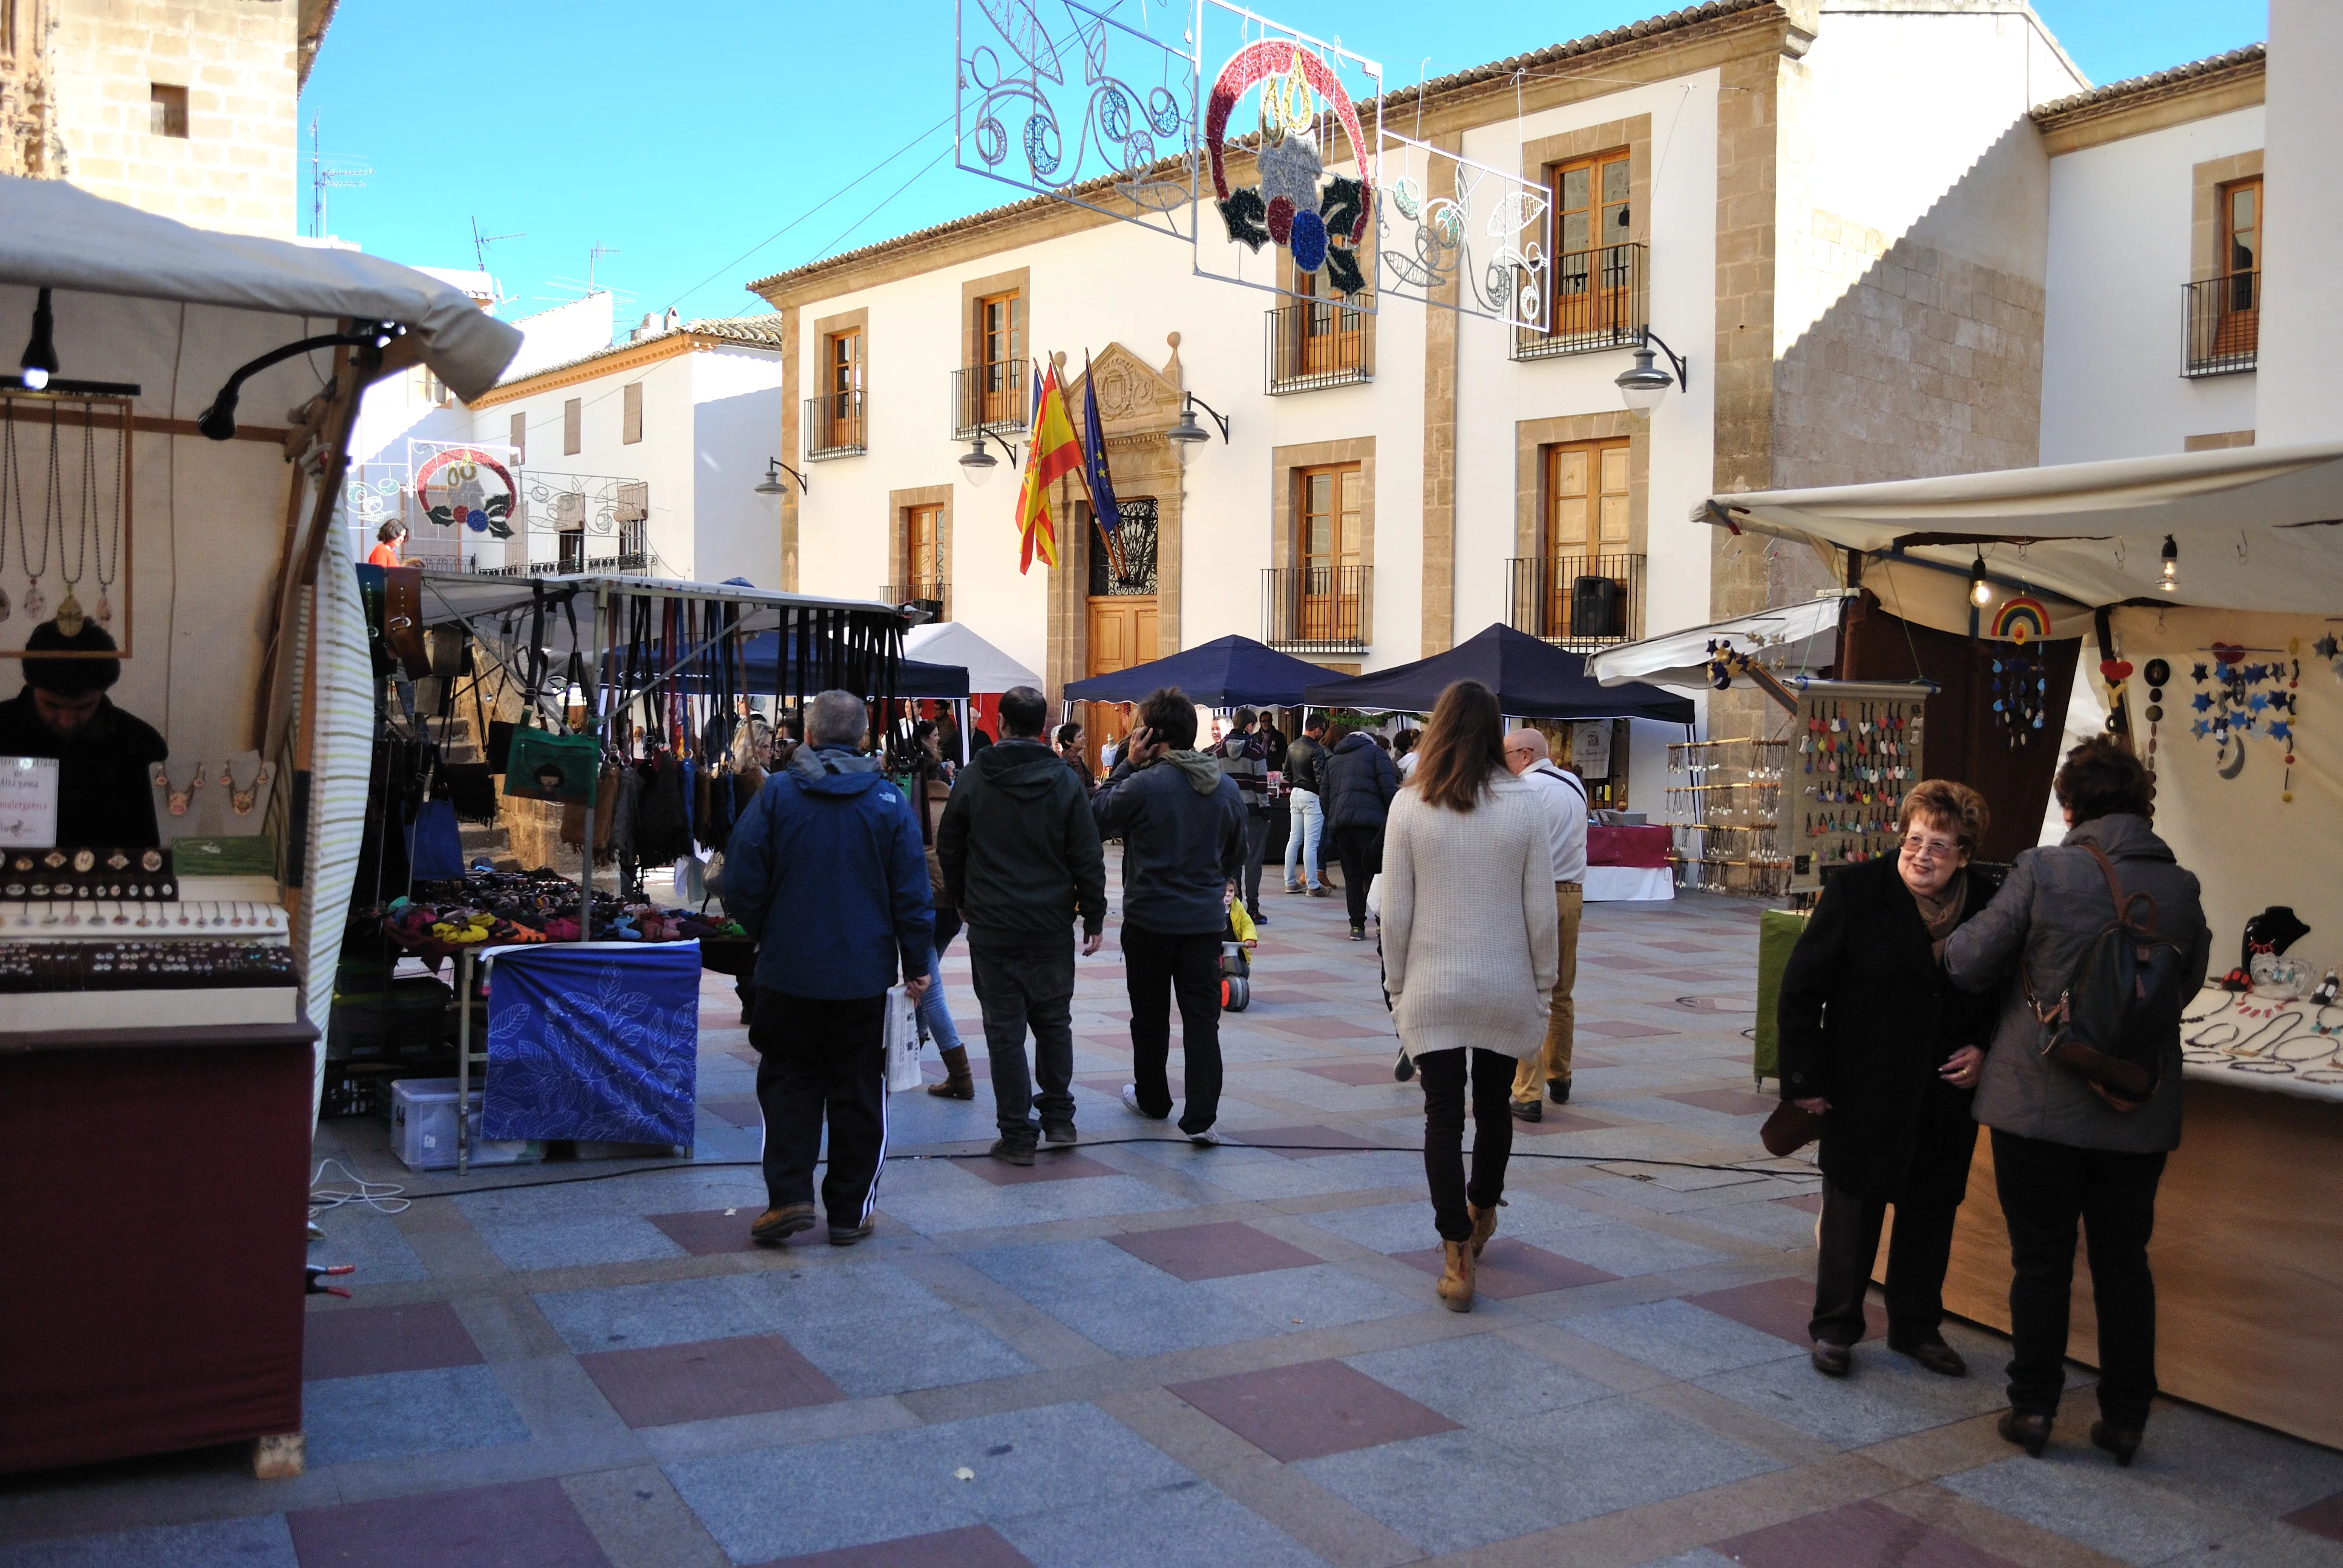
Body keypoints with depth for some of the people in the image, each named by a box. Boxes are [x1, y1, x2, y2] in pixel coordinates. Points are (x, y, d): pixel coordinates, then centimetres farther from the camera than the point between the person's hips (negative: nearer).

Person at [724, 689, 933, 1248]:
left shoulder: (776, 794, -6)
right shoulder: (889, 801, -3)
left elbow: (741, 882, -4)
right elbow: (912, 892, -2)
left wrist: (765, 934, 13)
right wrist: (916, 964, 7)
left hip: (788, 971, 0)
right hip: (863, 974, 1)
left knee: (788, 1083, 12)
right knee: (857, 1092, 9)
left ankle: (788, 1197, 1)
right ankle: (850, 1212, 14)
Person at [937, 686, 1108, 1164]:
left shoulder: (973, 780, -2)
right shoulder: (1065, 781, -3)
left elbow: (948, 849, 6)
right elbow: (1087, 858, -3)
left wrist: (961, 900, 21)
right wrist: (1094, 916, 5)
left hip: (991, 927, -1)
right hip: (1051, 926, 1)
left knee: (1004, 1027, 3)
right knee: (1054, 1020, 16)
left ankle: (1016, 1135, 5)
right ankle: (1059, 1117, 19)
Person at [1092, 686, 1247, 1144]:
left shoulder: (1142, 784, -19)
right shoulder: (1226, 787, 2)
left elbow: (1096, 818, -5)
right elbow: (1238, 853, 15)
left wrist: (1127, 764, -5)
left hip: (1150, 918, -3)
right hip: (1206, 919, 3)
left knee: (1150, 1015, 14)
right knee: (1202, 1017, 3)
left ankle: (1151, 1098, 30)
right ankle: (1201, 1114, -3)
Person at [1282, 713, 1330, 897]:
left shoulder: (1292, 747, 9)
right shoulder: (1316, 749, -17)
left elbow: (1287, 771, 16)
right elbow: (1320, 776, -20)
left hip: (1296, 793, 8)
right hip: (1312, 796, -8)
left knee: (1294, 839, 12)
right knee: (1311, 842, -6)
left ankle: (1290, 882, 17)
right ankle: (1314, 886, -3)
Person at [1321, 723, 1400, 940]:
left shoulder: (1332, 760, 27)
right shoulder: (1374, 751, 13)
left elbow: (1324, 798, 23)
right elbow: (1389, 788, 0)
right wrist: (1394, 816, 2)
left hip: (1339, 822, 4)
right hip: (1370, 820, -4)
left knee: (1352, 874, 7)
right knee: (1377, 871, -3)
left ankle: (1357, 926, 5)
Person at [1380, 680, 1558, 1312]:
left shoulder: (1410, 806, -8)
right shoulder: (1526, 803, -7)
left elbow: (1395, 911, -5)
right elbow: (1541, 908, -4)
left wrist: (1397, 984, 7)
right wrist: (1543, 984, 7)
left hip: (1432, 989, -1)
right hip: (1506, 987, 1)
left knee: (1443, 1117, 4)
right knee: (1494, 1106, 19)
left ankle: (1458, 1259, 1)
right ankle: (1481, 1214, 41)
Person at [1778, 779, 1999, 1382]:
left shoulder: (1990, 908, -4)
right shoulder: (1856, 892, -12)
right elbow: (1801, 988, -8)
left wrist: (1985, 1050, -6)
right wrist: (1807, 1077, -10)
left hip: (1947, 1095, 3)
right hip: (1865, 1094, -3)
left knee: (1932, 1212, 15)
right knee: (1852, 1209, 7)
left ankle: (1917, 1326, 33)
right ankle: (1834, 1328, 22)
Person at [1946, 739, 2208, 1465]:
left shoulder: (2042, 871, -14)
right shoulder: (2182, 888, -3)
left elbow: (1970, 963, -10)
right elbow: (2188, 983, 9)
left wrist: (1952, 938, 11)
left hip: (2039, 1104, -3)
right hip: (2140, 1112, 3)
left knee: (2040, 1259, 8)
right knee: (2124, 1263, 14)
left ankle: (2033, 1407, 16)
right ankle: (2125, 1418, 21)